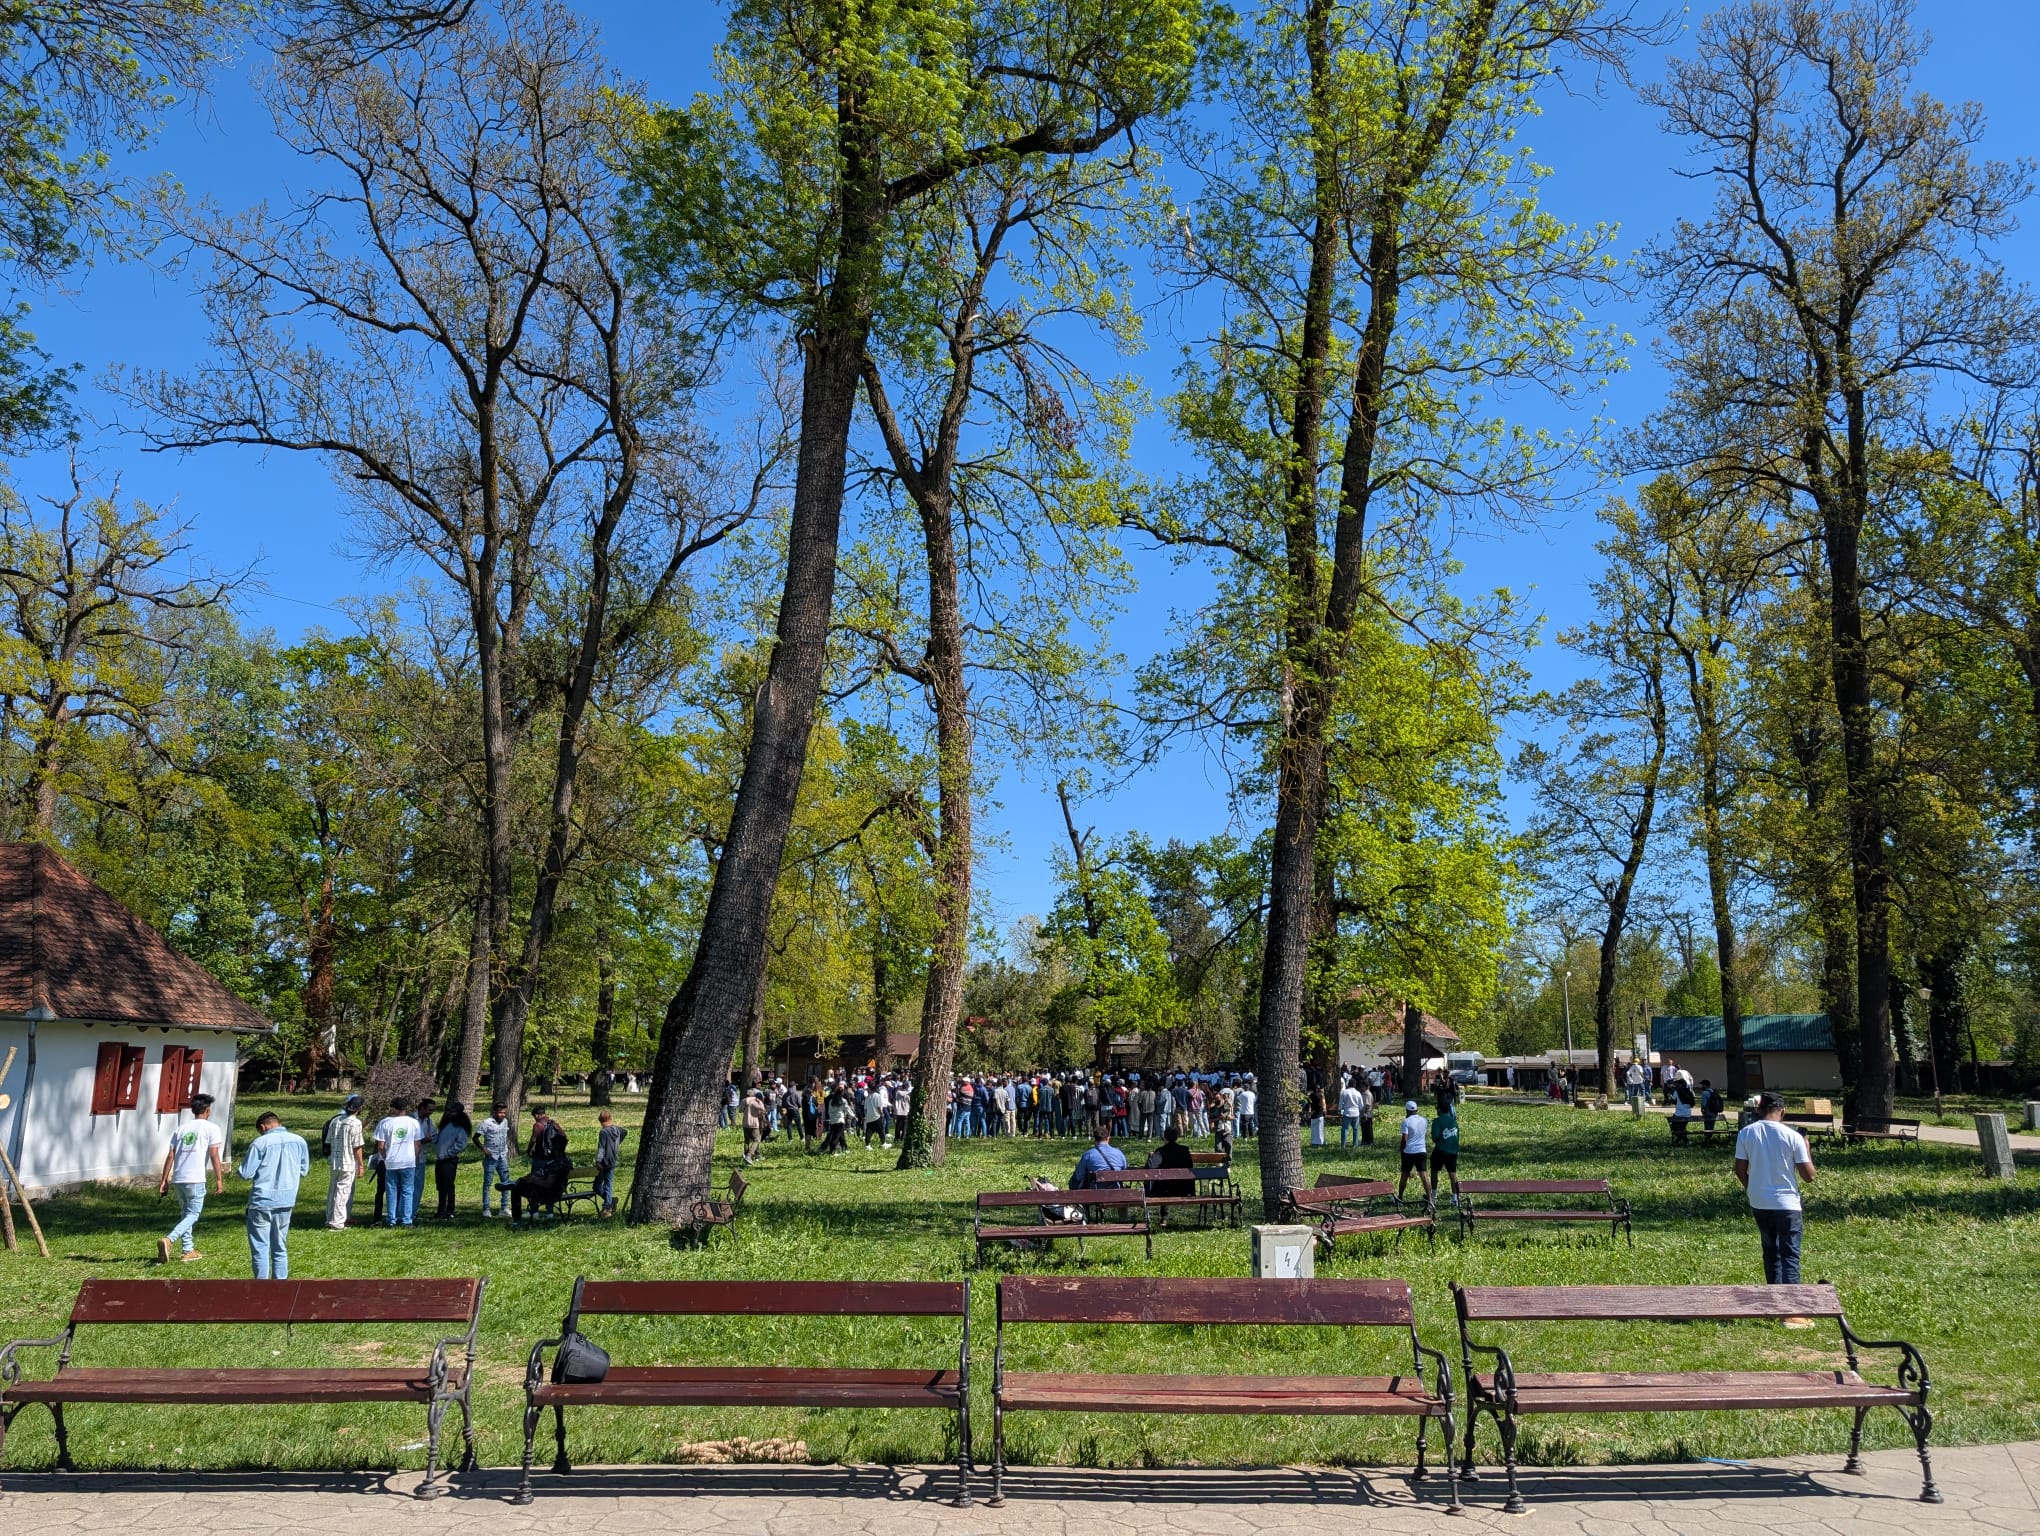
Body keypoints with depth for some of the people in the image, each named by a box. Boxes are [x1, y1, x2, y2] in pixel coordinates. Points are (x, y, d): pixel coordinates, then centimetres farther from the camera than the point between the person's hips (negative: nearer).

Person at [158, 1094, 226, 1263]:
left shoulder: (180, 1129, 15)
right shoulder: (211, 1128, 0)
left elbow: (170, 1156, 10)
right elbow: (214, 1155, -8)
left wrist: (164, 1180, 13)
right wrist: (219, 1179, -5)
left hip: (178, 1178, 6)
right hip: (196, 1179, -6)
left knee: (185, 1213, 18)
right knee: (192, 1215, 1)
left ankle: (189, 1251, 20)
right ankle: (168, 1239, -21)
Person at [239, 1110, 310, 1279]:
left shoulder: (260, 1143, -10)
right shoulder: (299, 1141, 3)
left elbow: (246, 1173, -9)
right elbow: (304, 1170, 12)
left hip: (262, 1201, -4)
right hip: (286, 1201, 4)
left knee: (260, 1247, 4)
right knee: (280, 1248, 15)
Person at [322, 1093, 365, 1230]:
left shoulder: (335, 1121, 4)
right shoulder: (355, 1123, -14)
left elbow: (328, 1141, 9)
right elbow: (357, 1147, -13)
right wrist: (361, 1165, -6)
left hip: (333, 1162, 6)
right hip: (348, 1163, -6)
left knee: (332, 1191, 17)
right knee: (343, 1192, 0)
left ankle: (330, 1219, 26)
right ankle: (337, 1222, 2)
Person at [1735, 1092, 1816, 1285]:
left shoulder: (1745, 1133, -3)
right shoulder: (1793, 1136, -10)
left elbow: (1740, 1171, 2)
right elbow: (1808, 1176, -7)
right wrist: (1807, 1148, 8)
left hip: (1759, 1204, 4)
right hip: (1787, 1204, -3)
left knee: (1770, 1251, 21)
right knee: (1789, 1257, -1)